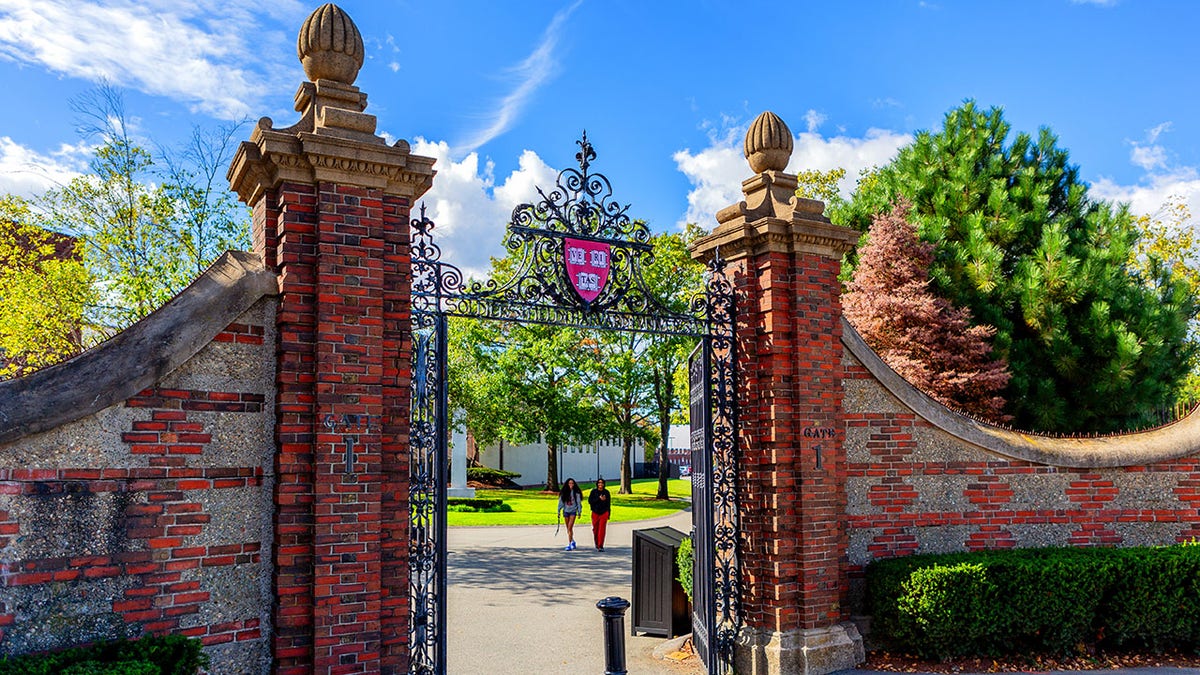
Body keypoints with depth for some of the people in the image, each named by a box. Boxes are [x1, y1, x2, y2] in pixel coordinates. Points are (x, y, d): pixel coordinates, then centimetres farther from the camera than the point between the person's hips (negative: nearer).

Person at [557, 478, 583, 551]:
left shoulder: (576, 493, -4)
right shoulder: (564, 492, 3)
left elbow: (578, 502, 1)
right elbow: (561, 502, 5)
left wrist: (579, 512, 1)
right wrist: (559, 511, 3)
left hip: (573, 511, -3)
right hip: (566, 511, 3)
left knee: (569, 528, -12)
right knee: (568, 529, 13)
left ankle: (569, 545, -11)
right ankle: (572, 541, 33)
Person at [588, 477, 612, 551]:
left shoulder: (606, 492, 4)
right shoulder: (593, 492, 0)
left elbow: (608, 503, 10)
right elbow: (590, 501, -9)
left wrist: (608, 514, 11)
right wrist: (599, 499, -19)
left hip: (604, 513, 0)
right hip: (595, 513, 0)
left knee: (602, 529, -9)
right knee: (595, 529, 8)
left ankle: (600, 546, -8)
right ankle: (597, 543, 31)